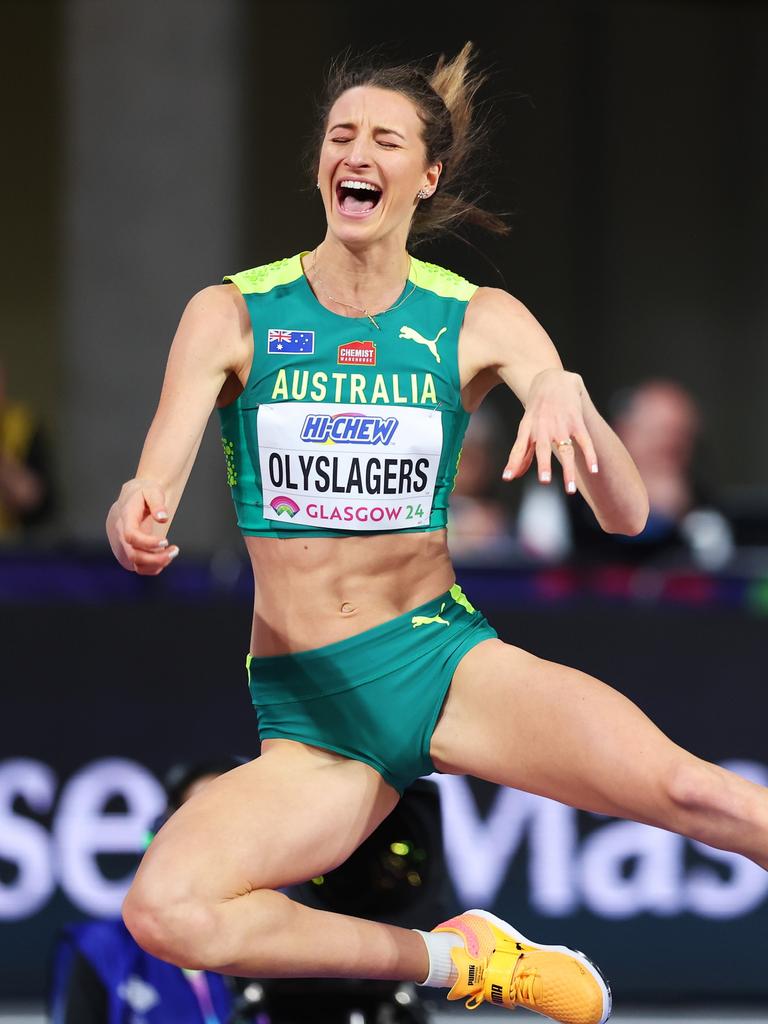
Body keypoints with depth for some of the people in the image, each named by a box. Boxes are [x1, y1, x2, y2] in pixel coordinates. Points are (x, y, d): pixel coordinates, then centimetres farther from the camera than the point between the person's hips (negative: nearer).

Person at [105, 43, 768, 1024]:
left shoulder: (479, 322, 2)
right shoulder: (232, 316, 0)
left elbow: (625, 516, -4)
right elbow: (148, 502, -6)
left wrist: (569, 396, -25)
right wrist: (134, 520, -32)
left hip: (442, 654, 0)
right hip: (307, 708, 0)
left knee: (686, 787, -29)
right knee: (163, 912, -30)